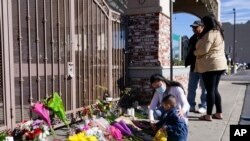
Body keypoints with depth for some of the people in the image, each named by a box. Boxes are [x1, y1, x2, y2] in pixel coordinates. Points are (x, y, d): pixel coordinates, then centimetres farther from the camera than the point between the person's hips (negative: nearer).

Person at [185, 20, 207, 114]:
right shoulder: (192, 39, 13)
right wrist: (188, 62, 7)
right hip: (194, 66, 7)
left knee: (204, 88, 5)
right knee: (191, 88, 9)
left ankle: (203, 106, 14)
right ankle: (191, 105, 19)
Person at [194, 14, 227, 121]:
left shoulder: (210, 33, -12)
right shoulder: (218, 33, 19)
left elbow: (204, 50, -18)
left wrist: (195, 52, 1)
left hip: (210, 65, -10)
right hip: (219, 64, 10)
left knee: (210, 90, -6)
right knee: (214, 89, 14)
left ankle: (208, 115, 0)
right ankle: (219, 113, 18)